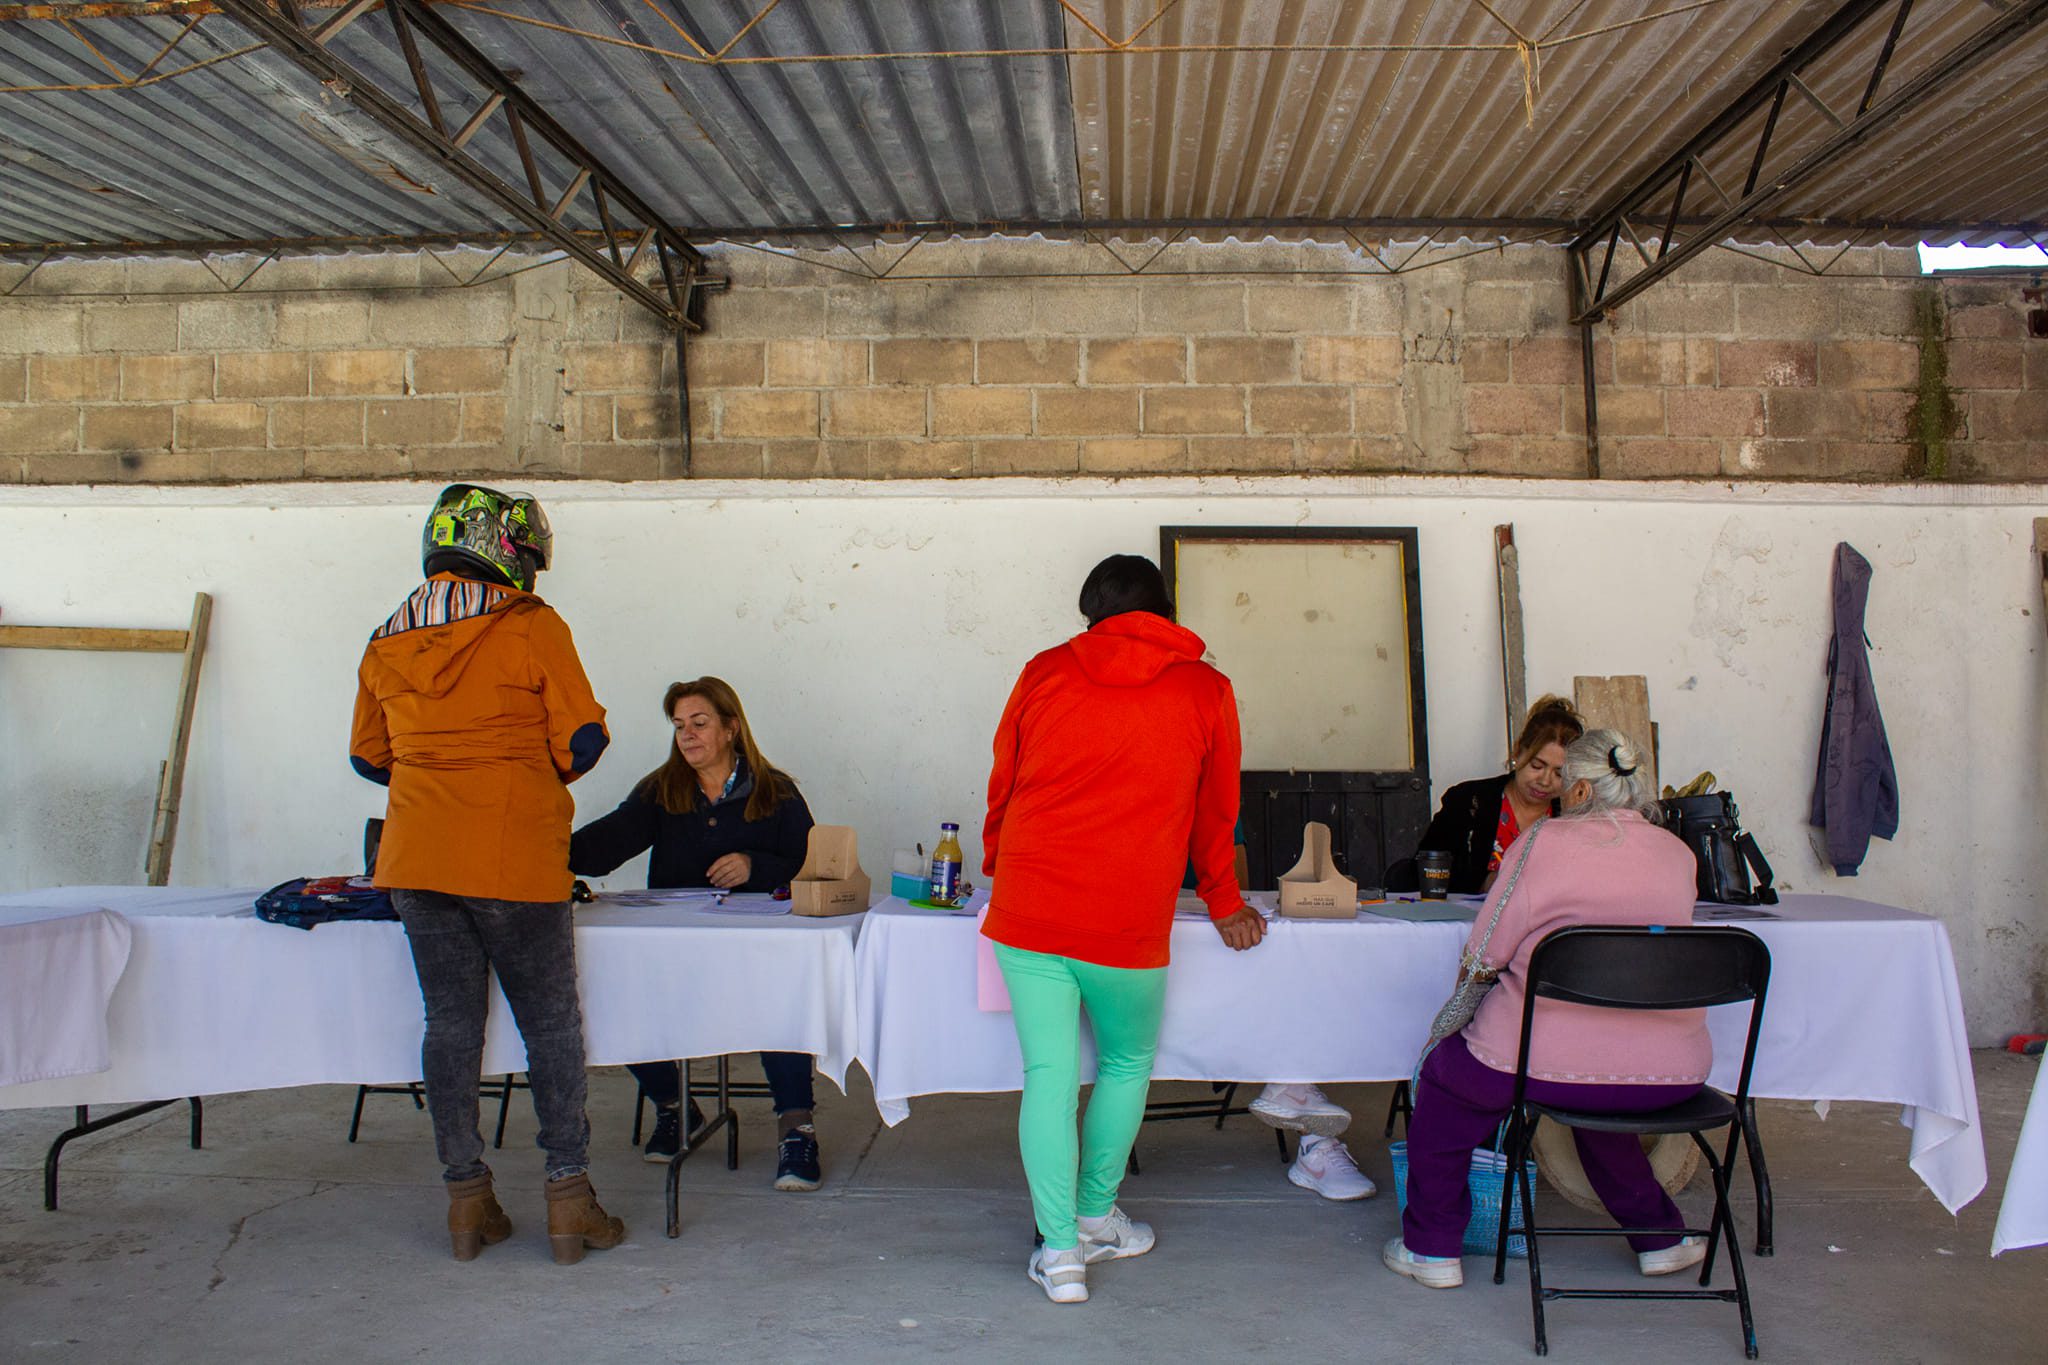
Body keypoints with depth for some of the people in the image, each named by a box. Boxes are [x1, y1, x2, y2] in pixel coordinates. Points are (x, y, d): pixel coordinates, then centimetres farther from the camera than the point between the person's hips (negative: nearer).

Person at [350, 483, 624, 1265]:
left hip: (415, 858, 5)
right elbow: (583, 738, -8)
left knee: (451, 1023, 11)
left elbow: (368, 756, 16)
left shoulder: (387, 641, 10)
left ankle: (466, 1200, 16)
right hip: (513, 858, -5)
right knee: (551, 1026, 5)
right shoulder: (534, 628, -6)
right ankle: (568, 1199, 9)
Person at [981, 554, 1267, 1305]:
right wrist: (1225, 906, 29)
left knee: (1049, 1075, 6)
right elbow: (1215, 813, 14)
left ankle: (1060, 1250, 6)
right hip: (1128, 924, -1)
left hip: (1027, 911, 1)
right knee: (1126, 1066, 21)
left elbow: (1002, 786, 16)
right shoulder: (1205, 691, 4)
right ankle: (1096, 1217, 31)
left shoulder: (1044, 673, 6)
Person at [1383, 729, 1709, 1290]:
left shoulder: (1544, 841, -6)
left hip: (1545, 1064, -5)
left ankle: (1432, 1248, 26)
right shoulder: (1679, 854, 7)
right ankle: (1657, 1234, 42)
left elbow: (1483, 955, -4)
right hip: (1670, 1076, 5)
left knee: (1444, 1079, 23)